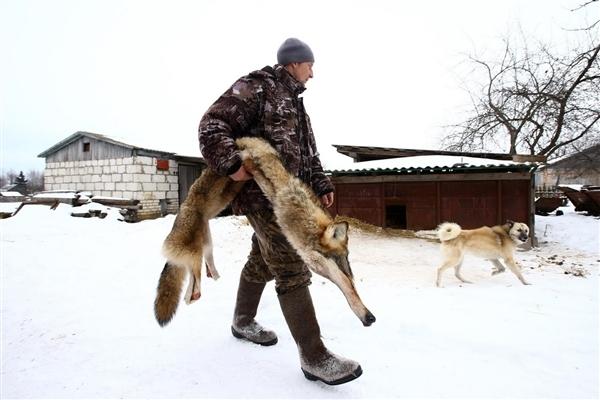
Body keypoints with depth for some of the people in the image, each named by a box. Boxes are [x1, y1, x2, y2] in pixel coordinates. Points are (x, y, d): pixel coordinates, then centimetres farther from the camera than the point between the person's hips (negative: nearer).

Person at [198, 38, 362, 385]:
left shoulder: (294, 102, 23)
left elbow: (308, 152, 24)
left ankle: (243, 321, 39)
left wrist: (321, 184, 15)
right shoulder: (255, 87, -6)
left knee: (262, 263, 19)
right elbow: (212, 125, -14)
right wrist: (231, 164, -27)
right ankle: (314, 357, -6)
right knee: (292, 270, -13)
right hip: (263, 192, -10)